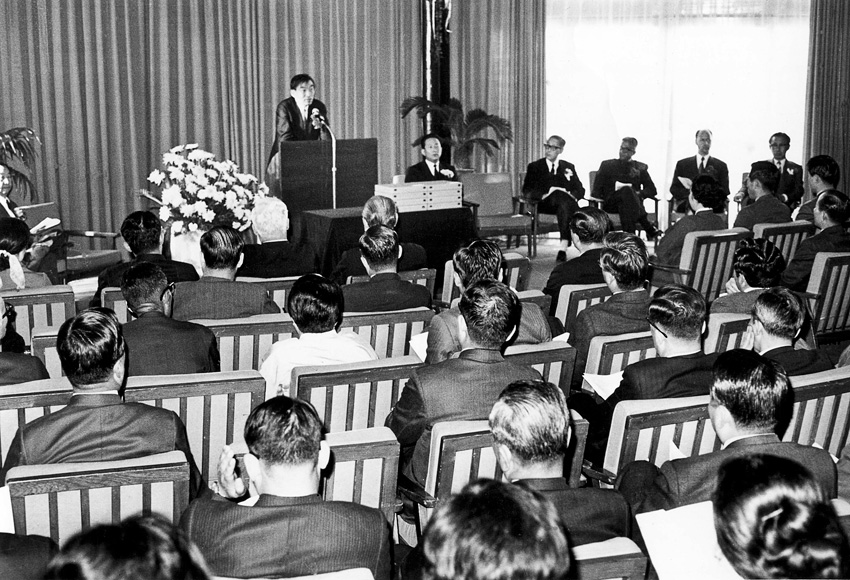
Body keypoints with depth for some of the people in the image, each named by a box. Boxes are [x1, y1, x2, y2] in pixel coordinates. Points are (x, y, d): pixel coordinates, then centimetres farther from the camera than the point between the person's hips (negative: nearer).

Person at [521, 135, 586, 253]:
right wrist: (544, 195, -17)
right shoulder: (534, 167, 16)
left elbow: (580, 190, 16)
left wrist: (572, 195, -9)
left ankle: (563, 248, -46)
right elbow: (527, 190, 3)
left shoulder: (568, 167, 24)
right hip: (544, 204, -2)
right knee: (559, 194, -37)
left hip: (566, 202, 2)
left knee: (566, 204, -38)